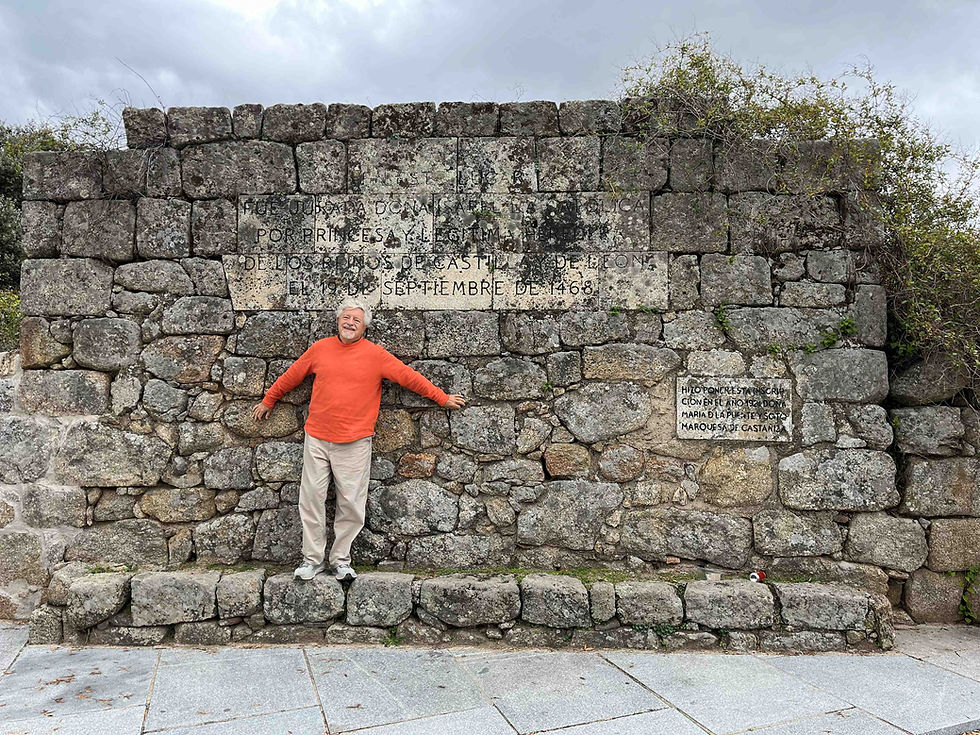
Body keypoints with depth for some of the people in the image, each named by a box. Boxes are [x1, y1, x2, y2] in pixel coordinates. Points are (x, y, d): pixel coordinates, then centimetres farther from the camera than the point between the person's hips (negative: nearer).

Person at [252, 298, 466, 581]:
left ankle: (341, 559, 18)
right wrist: (268, 400, 27)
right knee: (312, 499, 5)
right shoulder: (320, 349, 7)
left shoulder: (376, 354, -1)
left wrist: (443, 398, 3)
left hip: (354, 443, -2)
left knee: (351, 503, 2)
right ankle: (312, 559, 18)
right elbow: (290, 376, 19)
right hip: (317, 438, 2)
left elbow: (410, 377, 1)